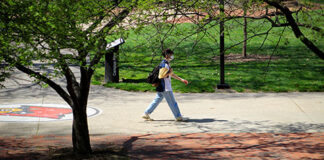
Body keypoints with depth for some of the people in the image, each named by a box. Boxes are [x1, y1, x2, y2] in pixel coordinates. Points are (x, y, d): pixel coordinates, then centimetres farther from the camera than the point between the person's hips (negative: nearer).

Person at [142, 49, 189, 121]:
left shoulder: (167, 64, 16)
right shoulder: (164, 64, -17)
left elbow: (172, 74, 25)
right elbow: (161, 76, -23)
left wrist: (181, 79, 24)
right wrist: (169, 73, -16)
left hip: (162, 88, 10)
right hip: (165, 88, -10)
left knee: (157, 100, 12)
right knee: (172, 102, 0)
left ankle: (146, 114, 13)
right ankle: (178, 117, 8)